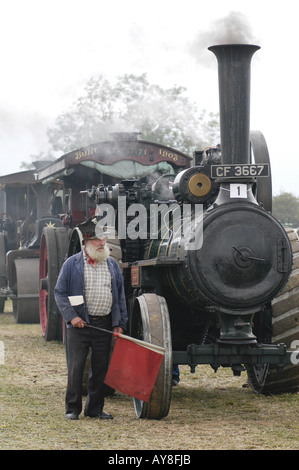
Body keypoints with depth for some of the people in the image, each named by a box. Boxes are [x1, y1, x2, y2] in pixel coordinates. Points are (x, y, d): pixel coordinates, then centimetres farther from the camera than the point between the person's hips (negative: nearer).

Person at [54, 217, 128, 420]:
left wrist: (120, 323, 8)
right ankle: (73, 408, 6)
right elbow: (60, 292, 0)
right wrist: (71, 316, -11)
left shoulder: (112, 265, 11)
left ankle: (95, 408, 17)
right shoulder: (72, 264, 0)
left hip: (104, 325, 3)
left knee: (100, 369, 7)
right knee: (76, 367, -2)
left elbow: (120, 295, 15)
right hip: (80, 324, -3)